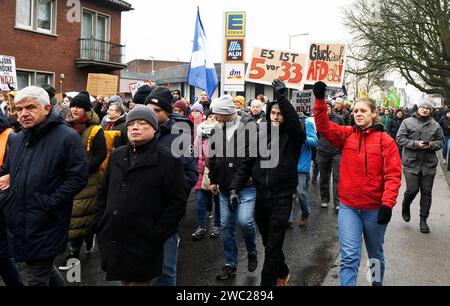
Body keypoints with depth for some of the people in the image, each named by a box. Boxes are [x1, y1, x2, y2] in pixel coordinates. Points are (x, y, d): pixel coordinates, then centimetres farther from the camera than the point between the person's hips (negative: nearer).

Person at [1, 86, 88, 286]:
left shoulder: (67, 138, -11)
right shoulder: (16, 140, 12)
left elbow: (77, 178, -15)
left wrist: (49, 203, -19)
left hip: (45, 225, -7)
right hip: (17, 223, 7)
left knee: (37, 278, 3)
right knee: (43, 268, 22)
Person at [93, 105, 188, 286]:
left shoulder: (168, 160, -8)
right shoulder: (117, 156, 12)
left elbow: (177, 202, -11)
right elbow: (104, 193, 19)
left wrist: (158, 234, -14)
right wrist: (99, 224, 10)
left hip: (143, 246, -5)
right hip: (112, 242, 6)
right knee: (124, 279, 20)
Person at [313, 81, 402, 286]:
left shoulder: (385, 140, -5)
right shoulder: (347, 135, 2)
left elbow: (393, 174, -10)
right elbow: (324, 127, -11)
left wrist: (387, 203, -19)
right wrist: (320, 100, -23)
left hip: (375, 208, 0)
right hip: (349, 207, 1)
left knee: (375, 254, 20)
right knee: (349, 257, -3)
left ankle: (377, 282, 43)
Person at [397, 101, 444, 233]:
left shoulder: (435, 125, 6)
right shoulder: (407, 122, -1)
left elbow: (441, 141, 10)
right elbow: (400, 138, -6)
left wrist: (431, 145, -12)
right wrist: (416, 144, -16)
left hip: (429, 164, 3)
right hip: (411, 163, -3)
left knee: (426, 192, 7)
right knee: (412, 190, -7)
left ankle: (423, 219, 19)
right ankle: (405, 207, 26)